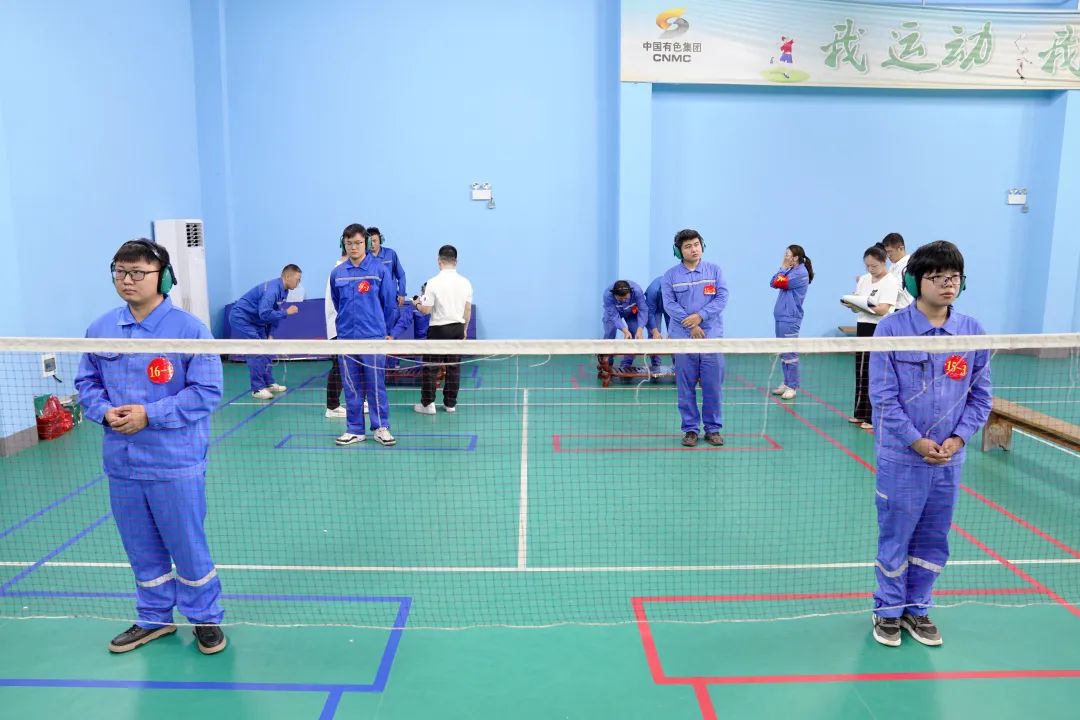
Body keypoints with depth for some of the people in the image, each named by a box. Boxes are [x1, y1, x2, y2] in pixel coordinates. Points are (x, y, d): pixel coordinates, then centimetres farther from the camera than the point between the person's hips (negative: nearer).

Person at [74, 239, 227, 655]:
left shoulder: (188, 329, -11)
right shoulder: (100, 330, 4)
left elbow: (207, 391, -13)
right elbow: (86, 383, 13)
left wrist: (150, 415, -20)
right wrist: (104, 412, -8)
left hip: (176, 464, -5)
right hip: (121, 462, 5)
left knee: (187, 545, 8)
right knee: (141, 549, 17)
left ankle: (206, 618, 26)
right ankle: (154, 619, 36)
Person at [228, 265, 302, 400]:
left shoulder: (282, 290, 3)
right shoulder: (272, 289, -27)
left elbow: (273, 313, 10)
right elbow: (265, 314, -36)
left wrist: (269, 334, 6)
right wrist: (286, 312, -27)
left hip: (254, 321, 10)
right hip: (241, 318, -10)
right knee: (256, 352, -13)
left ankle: (269, 384, 17)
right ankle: (257, 389, -9)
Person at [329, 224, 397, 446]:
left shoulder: (380, 270, -2)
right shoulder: (337, 273, 6)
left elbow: (389, 303, 3)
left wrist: (386, 331, 9)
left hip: (374, 338, -3)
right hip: (346, 338, 3)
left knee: (376, 385, 1)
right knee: (351, 387, 8)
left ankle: (381, 428, 11)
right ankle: (354, 430, 17)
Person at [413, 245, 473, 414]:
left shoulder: (433, 282, -13)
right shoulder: (465, 282, 1)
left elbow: (426, 310, -12)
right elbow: (468, 310, 6)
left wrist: (417, 304, 10)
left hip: (438, 329, -4)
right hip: (458, 328, 4)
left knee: (430, 367, 5)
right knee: (454, 367, 9)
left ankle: (428, 404, 7)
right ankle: (450, 404, 15)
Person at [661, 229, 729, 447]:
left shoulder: (714, 270, 6)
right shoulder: (670, 276, 4)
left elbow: (722, 298, -2)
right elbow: (669, 304, -5)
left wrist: (700, 316, -15)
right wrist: (690, 325, -15)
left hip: (712, 336, 1)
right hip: (682, 337, 0)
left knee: (713, 385, 3)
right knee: (686, 386, 3)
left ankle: (713, 429, 15)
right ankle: (690, 429, 13)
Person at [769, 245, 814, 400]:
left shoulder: (801, 273, -11)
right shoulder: (790, 271, 15)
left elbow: (779, 283, -17)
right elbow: (773, 283, 9)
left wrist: (783, 269, -2)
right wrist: (782, 269, 1)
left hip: (790, 319, -9)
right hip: (780, 317, 9)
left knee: (790, 354, -6)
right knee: (783, 353, 13)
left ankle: (792, 387, -2)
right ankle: (786, 383, 20)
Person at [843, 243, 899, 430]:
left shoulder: (890, 282, -8)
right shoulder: (864, 280, 12)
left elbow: (882, 309, -18)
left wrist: (866, 304, -29)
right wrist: (851, 304, -9)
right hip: (863, 328, 7)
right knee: (861, 372, 11)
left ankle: (875, 418, 2)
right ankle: (861, 413, 22)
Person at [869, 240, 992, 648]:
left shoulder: (972, 332, 2)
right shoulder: (892, 329, -9)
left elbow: (981, 396, 7)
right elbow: (883, 396, -10)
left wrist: (958, 438, -7)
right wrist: (916, 441, -14)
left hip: (949, 460, 4)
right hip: (901, 458, -4)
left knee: (933, 541, 14)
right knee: (894, 538, 8)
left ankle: (917, 609, 33)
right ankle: (888, 611, 26)